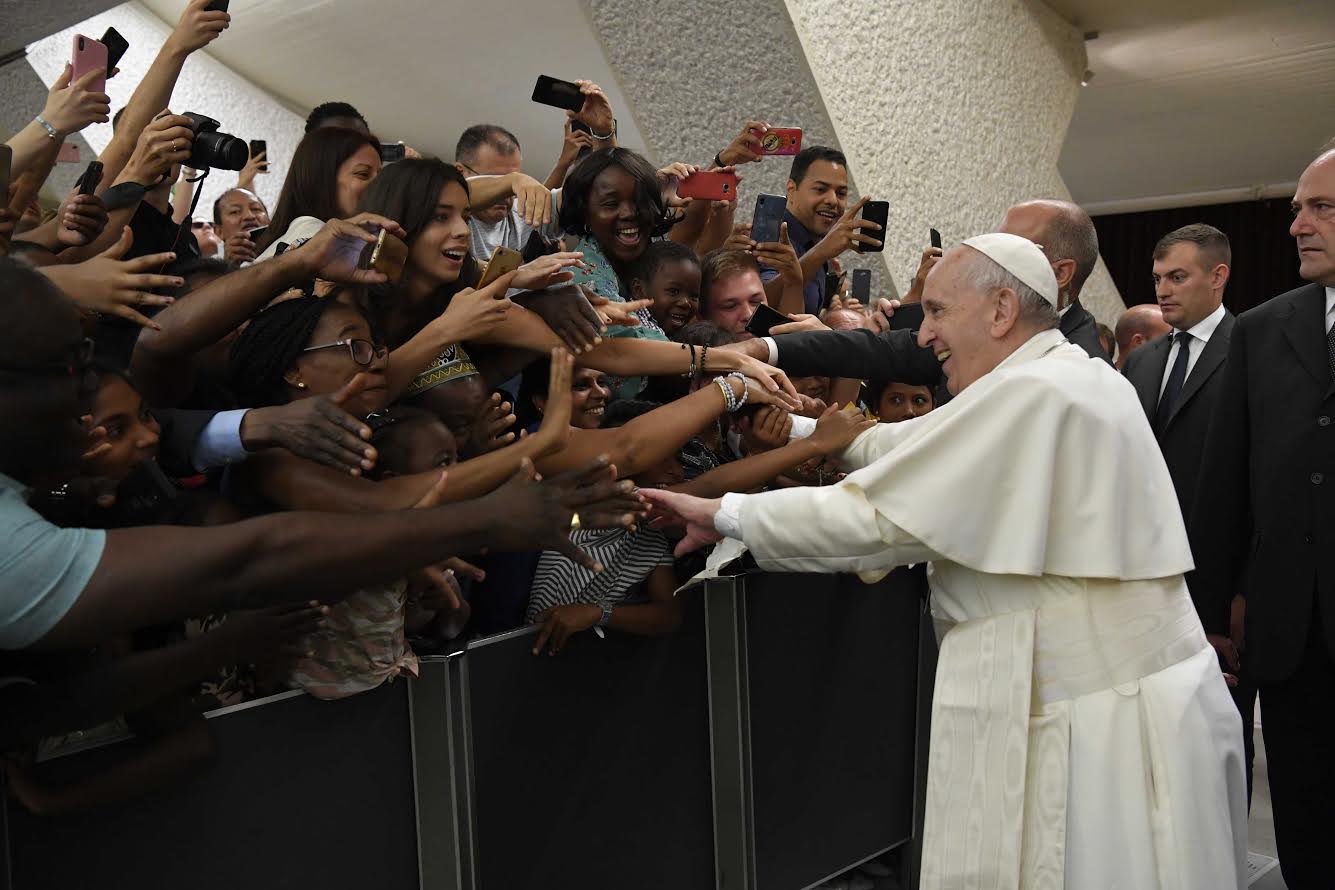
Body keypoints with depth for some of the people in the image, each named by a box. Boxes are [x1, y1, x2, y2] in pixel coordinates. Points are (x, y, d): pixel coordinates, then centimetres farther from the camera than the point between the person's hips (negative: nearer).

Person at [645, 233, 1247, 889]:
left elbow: (874, 517, -19)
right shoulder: (1084, 378, 11)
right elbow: (926, 445, 17)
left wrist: (727, 515, -10)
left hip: (1095, 728, -9)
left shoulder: (1028, 393, -19)